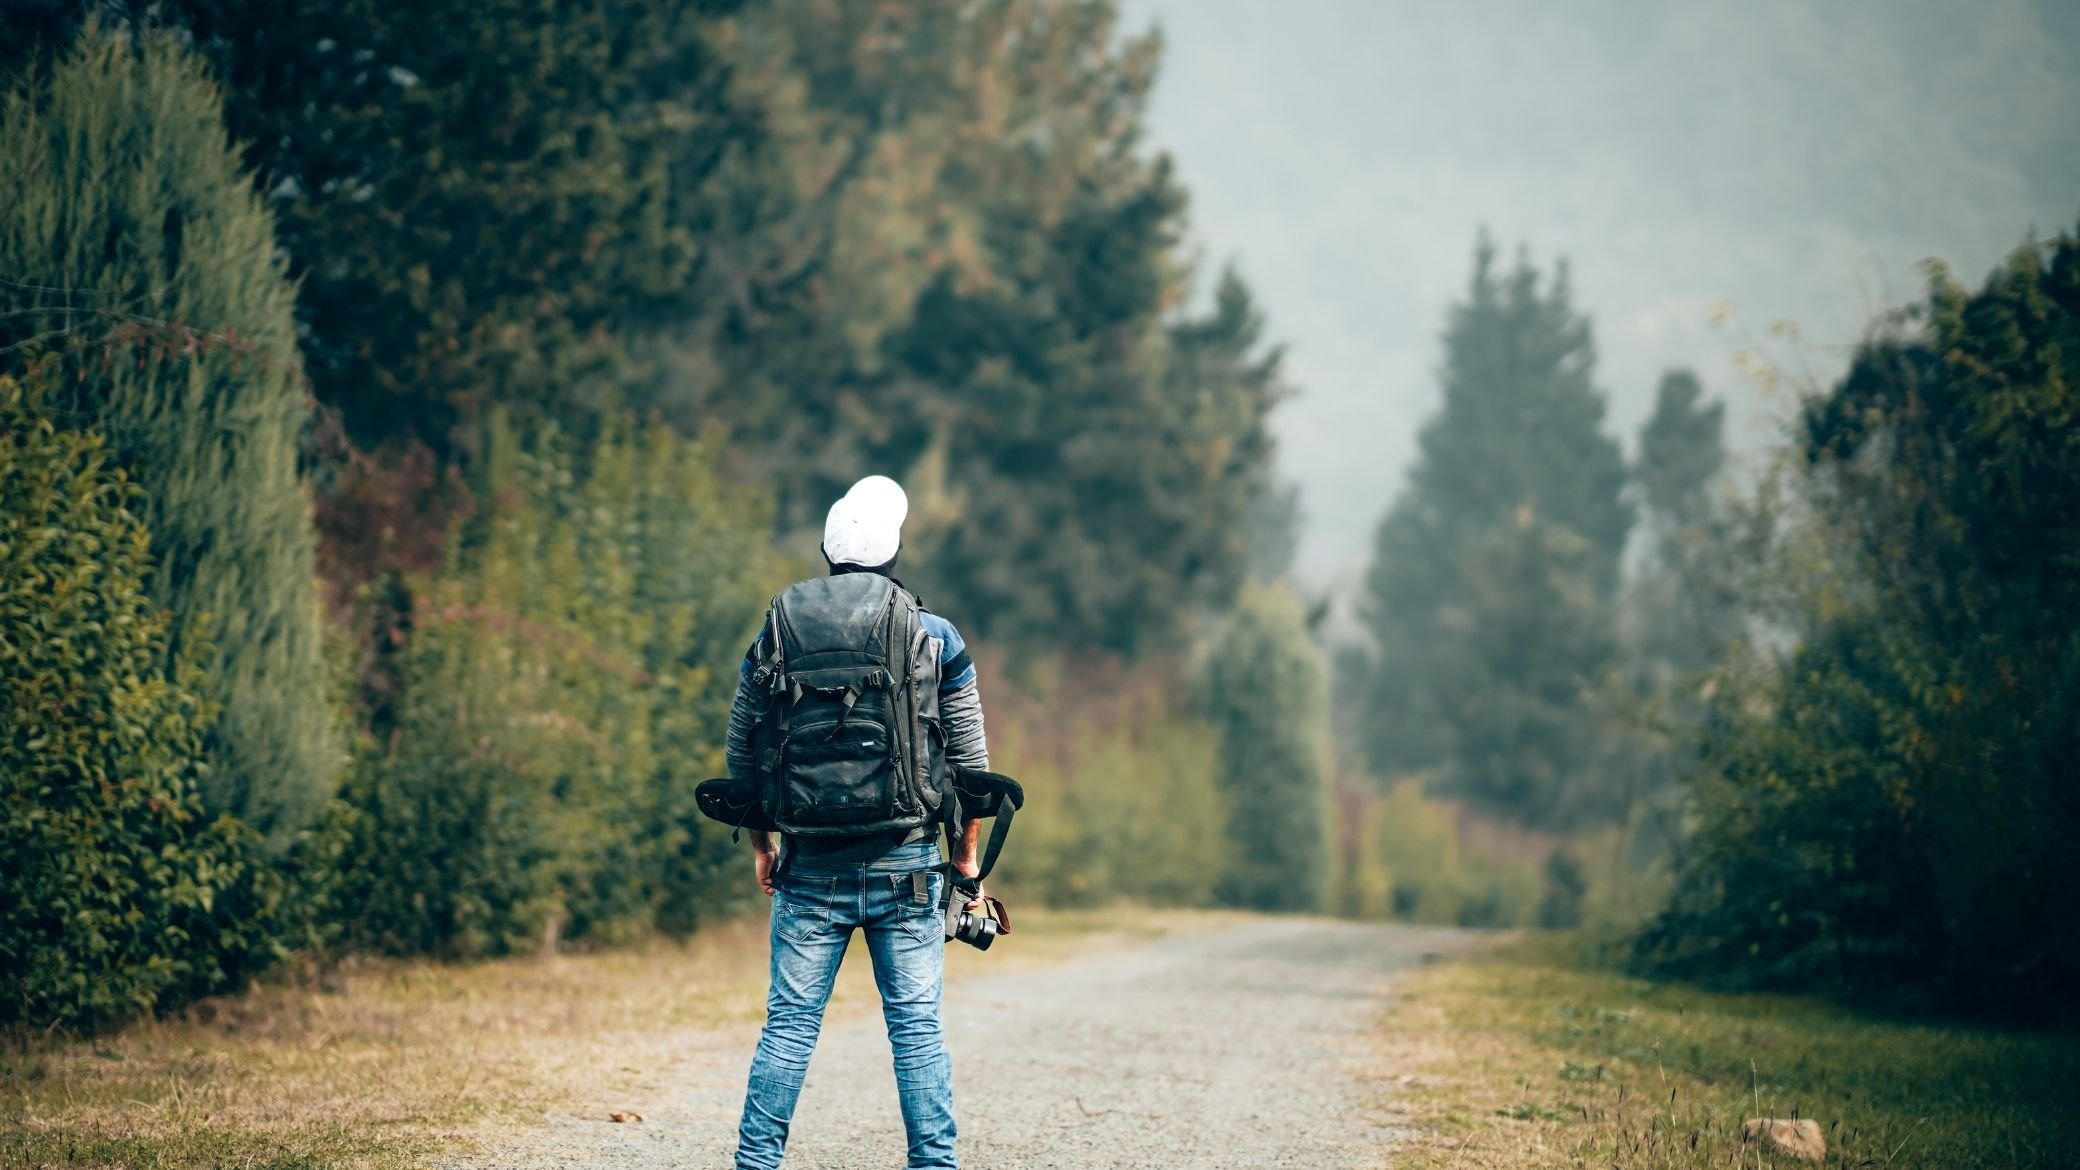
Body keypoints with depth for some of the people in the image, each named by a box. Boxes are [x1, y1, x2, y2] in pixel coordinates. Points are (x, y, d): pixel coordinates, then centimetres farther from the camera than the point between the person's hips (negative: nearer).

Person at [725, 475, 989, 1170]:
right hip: (906, 865, -1)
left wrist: (762, 844, 19)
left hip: (810, 870, 1)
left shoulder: (777, 633, 1)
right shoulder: (937, 640, -2)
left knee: (790, 1026, 6)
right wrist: (966, 858, 12)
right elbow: (971, 762, 2)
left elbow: (740, 754, 7)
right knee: (917, 1028, 4)